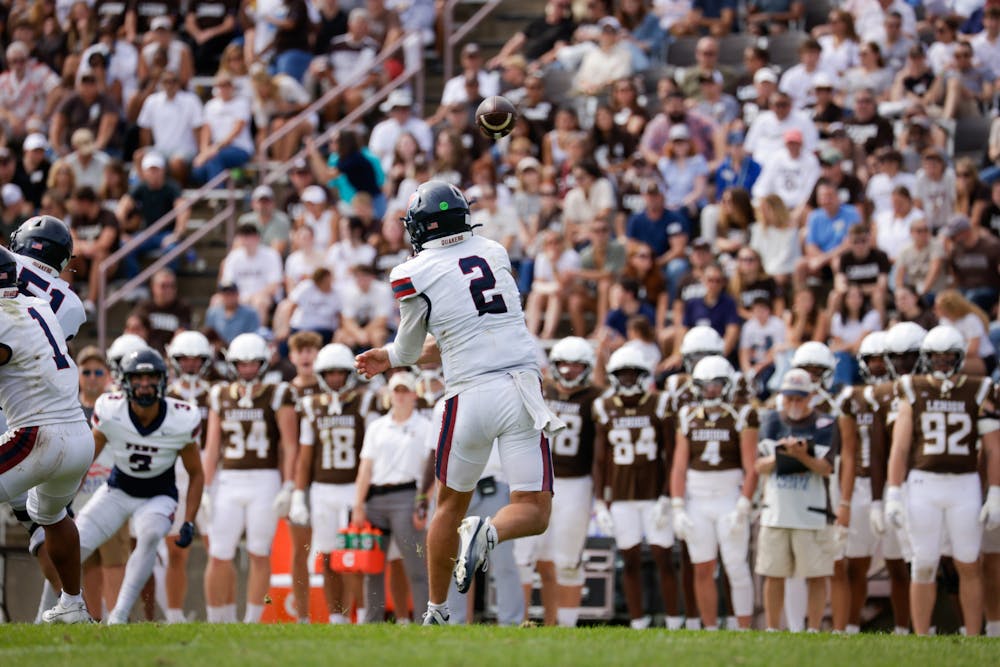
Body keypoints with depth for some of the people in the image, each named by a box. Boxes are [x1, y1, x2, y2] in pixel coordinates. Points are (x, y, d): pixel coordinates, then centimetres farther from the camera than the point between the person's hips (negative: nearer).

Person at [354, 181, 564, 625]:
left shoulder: (415, 275, -2)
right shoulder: (495, 254, 13)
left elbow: (408, 350, 10)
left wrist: (392, 357, 36)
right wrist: (393, 360, 30)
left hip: (470, 394, -2)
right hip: (521, 386, 2)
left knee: (450, 505, 18)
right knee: (533, 511, 3)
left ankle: (435, 612, 24)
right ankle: (489, 532, -28)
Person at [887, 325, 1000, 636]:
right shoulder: (913, 392, 2)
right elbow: (899, 448, 1)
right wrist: (893, 494, -6)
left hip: (965, 485, 0)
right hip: (923, 484, 0)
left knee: (969, 566, 3)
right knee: (924, 567, 3)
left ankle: (973, 640, 9)